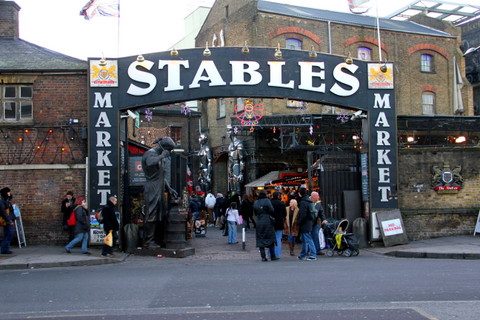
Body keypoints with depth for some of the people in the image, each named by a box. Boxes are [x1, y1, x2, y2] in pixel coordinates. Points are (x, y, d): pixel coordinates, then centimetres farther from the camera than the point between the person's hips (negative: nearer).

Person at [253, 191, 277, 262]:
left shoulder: (255, 202, 5)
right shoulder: (267, 201, -6)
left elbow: (255, 212, 8)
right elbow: (271, 210, -11)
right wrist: (270, 216, 7)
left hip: (259, 223, 3)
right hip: (267, 222, -3)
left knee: (260, 240, 7)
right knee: (270, 239, 7)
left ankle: (263, 257, 4)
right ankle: (272, 256, 11)